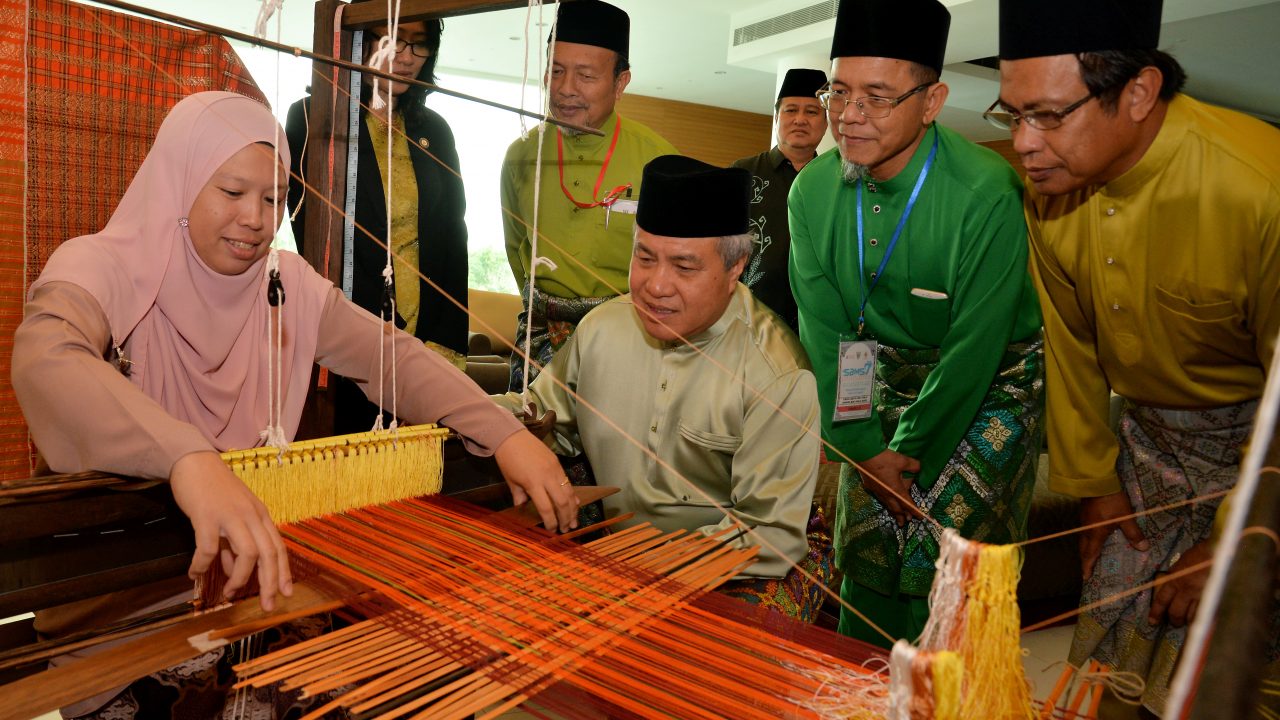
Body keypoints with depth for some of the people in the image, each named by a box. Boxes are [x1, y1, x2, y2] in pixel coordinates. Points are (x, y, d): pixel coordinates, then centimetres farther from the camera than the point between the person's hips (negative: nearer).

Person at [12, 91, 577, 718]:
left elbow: (394, 356, -4)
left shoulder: (288, 283, 2)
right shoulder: (100, 266, -11)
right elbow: (45, 358, -31)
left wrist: (505, 435, -19)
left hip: (248, 570, 4)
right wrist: (189, 458, -50)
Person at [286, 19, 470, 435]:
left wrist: (447, 343, -1)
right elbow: (314, 242, -7)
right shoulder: (310, 119, -1)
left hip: (428, 339, 4)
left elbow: (453, 242, 9)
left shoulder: (434, 131, 12)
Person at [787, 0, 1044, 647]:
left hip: (988, 387, -4)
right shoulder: (811, 191, -10)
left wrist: (910, 453, -14)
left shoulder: (986, 194, -25)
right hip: (884, 378, 4)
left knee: (939, 564, -6)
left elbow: (975, 345, -20)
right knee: (865, 549, 8)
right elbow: (823, 328, -7)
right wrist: (865, 448, -10)